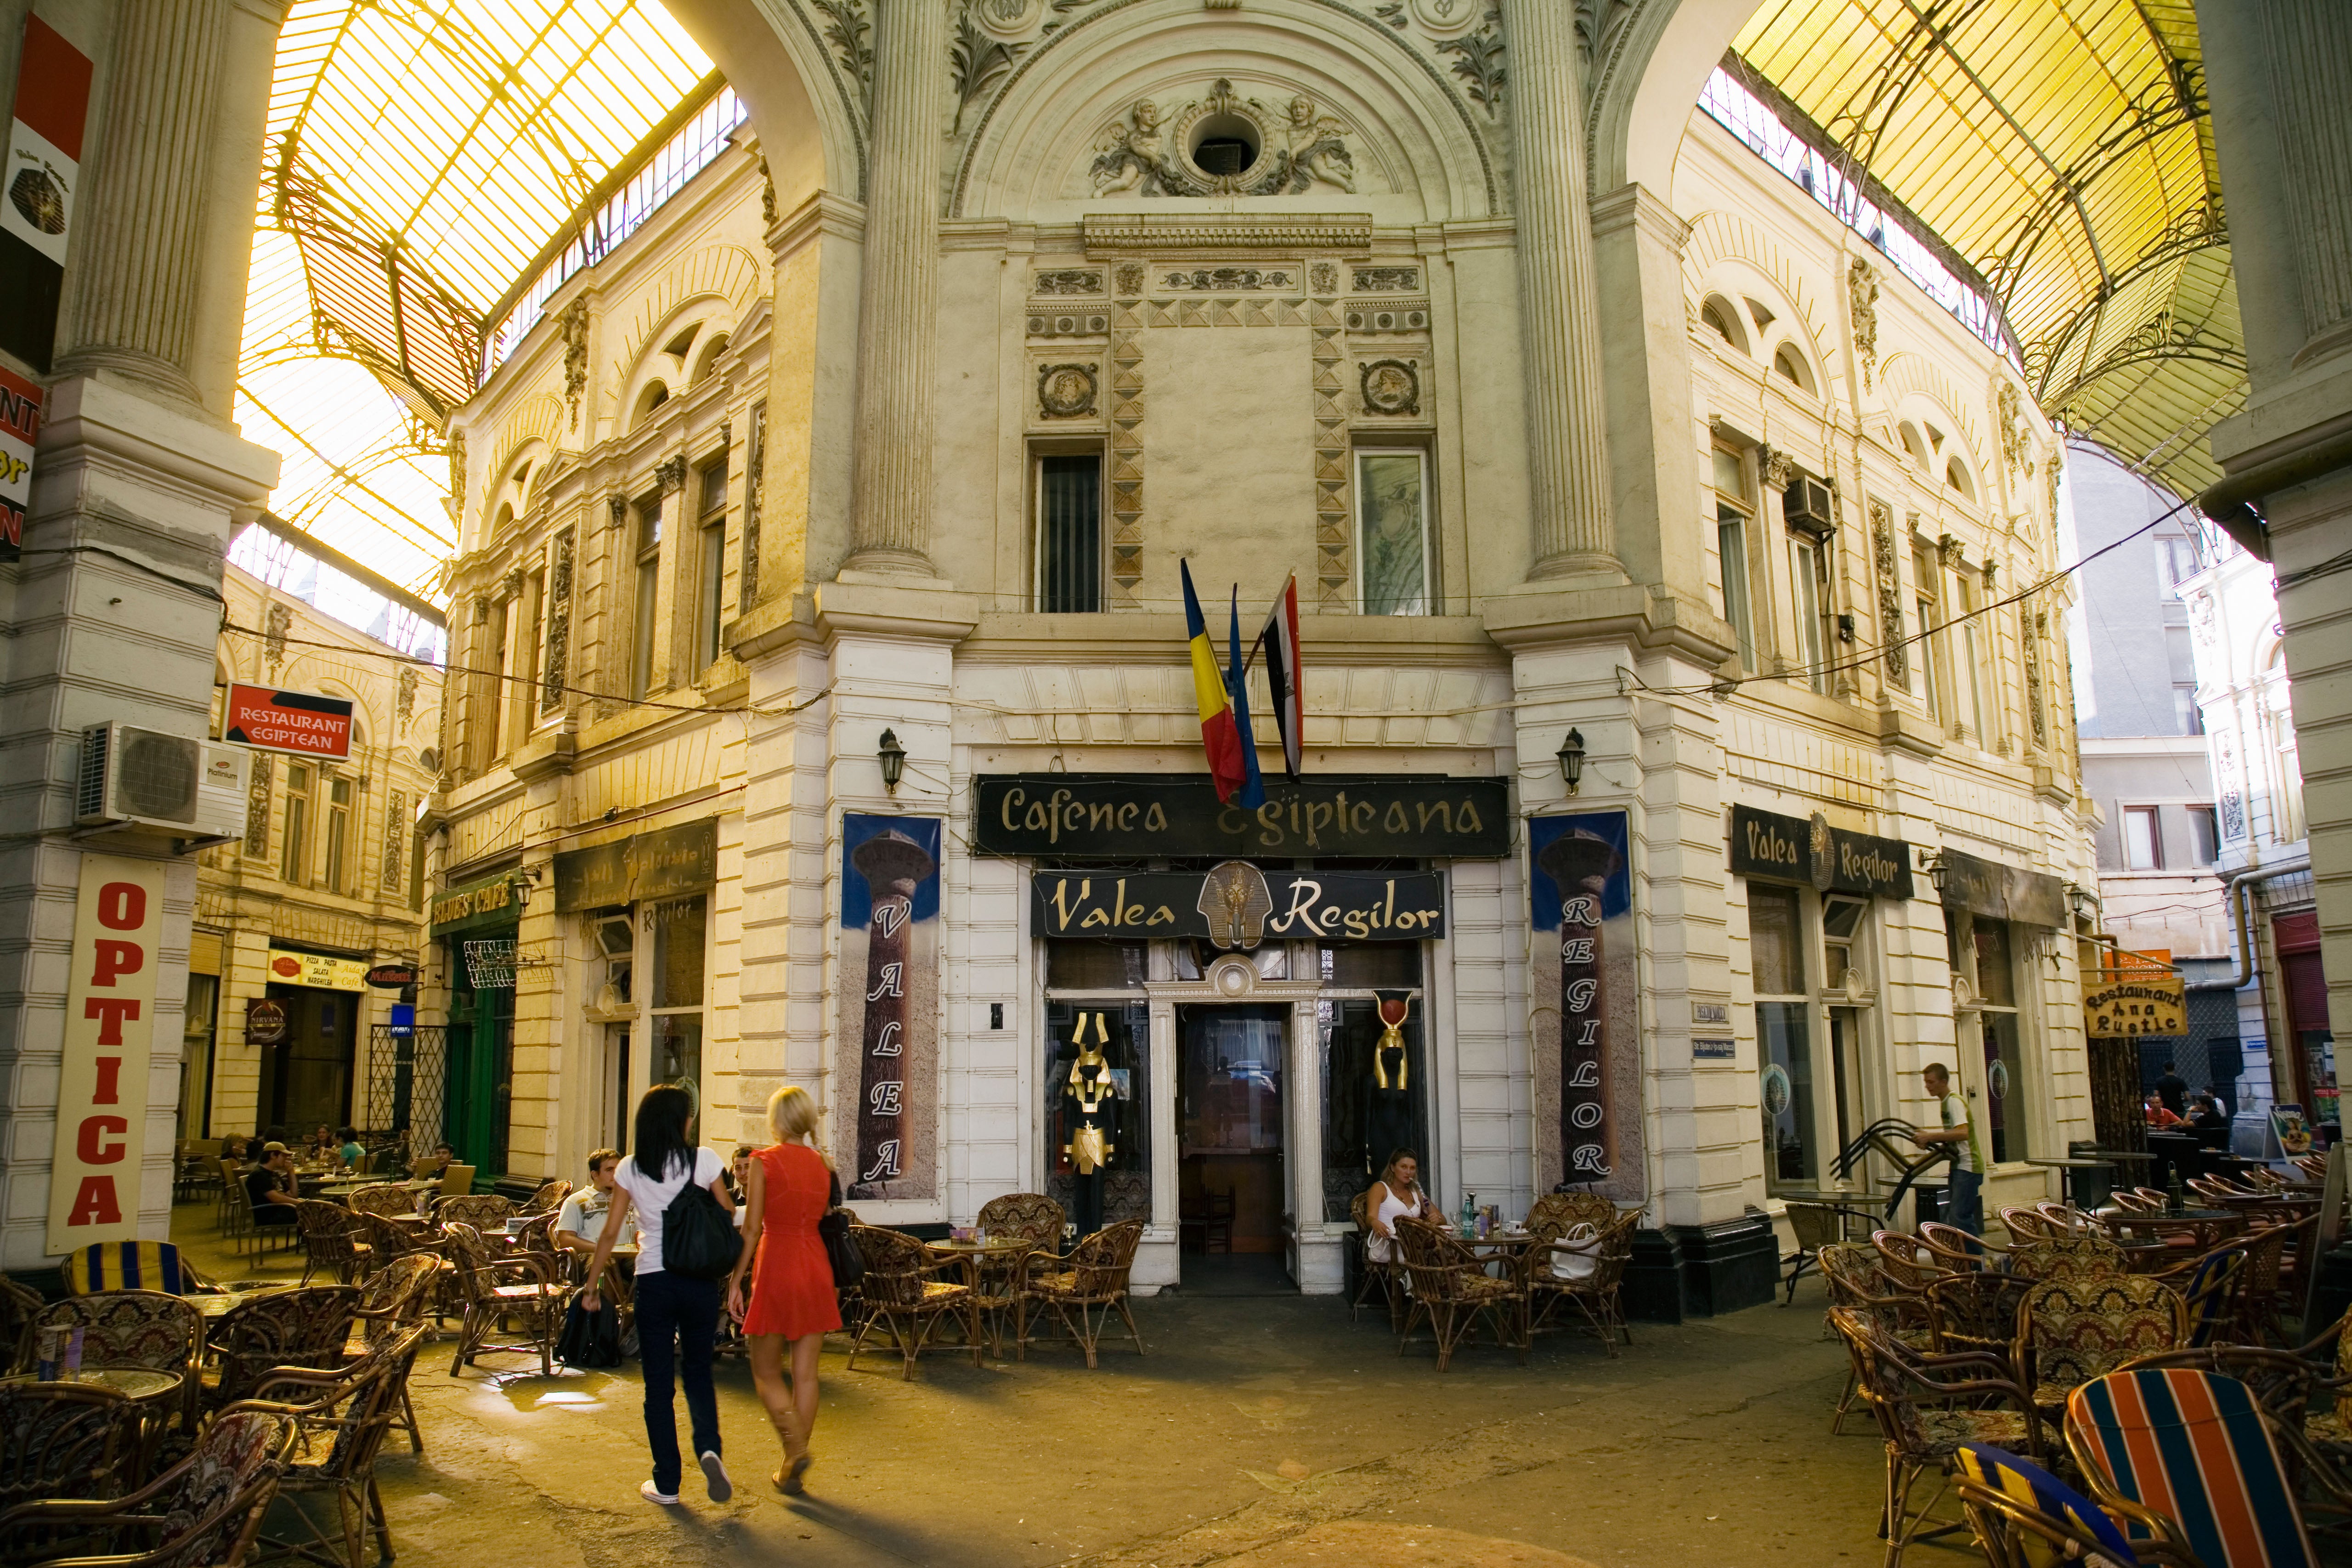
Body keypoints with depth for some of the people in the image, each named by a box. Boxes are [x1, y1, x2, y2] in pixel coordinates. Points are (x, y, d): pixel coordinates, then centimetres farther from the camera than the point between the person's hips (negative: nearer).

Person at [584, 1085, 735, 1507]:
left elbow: (610, 1234, 1)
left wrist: (591, 1287, 12)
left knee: (658, 1382, 10)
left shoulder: (630, 1170, -1)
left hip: (653, 1282, 0)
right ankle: (708, 1447, -7)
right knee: (698, 1371, 16)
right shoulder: (704, 1160, -4)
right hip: (700, 1280, 0)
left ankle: (666, 1483, 14)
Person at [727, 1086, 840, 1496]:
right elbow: (827, 1216, 8)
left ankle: (796, 1448, -9)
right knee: (805, 1373, 9)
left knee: (766, 1372, 8)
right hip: (816, 1266, 5)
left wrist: (736, 1281, -5)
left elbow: (752, 1228, -10)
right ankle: (792, 1470, 14)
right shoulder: (823, 1164, 6)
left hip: (777, 1266, -5)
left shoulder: (764, 1162, -8)